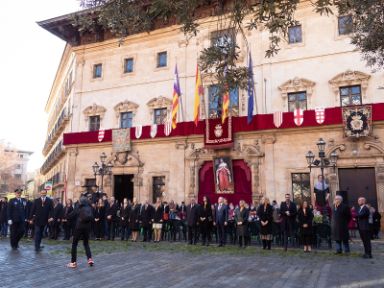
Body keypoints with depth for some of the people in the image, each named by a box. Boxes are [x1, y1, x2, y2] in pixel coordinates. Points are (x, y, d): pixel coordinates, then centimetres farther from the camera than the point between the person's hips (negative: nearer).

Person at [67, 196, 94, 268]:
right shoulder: (89, 208, 4)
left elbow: (70, 216, -4)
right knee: (86, 243, 18)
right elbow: (92, 218, 8)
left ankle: (73, 262, 7)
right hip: (87, 228, 4)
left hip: (79, 227, -4)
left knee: (74, 244, 8)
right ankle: (90, 259, 5)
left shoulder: (79, 208, -4)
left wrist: (76, 219, 14)